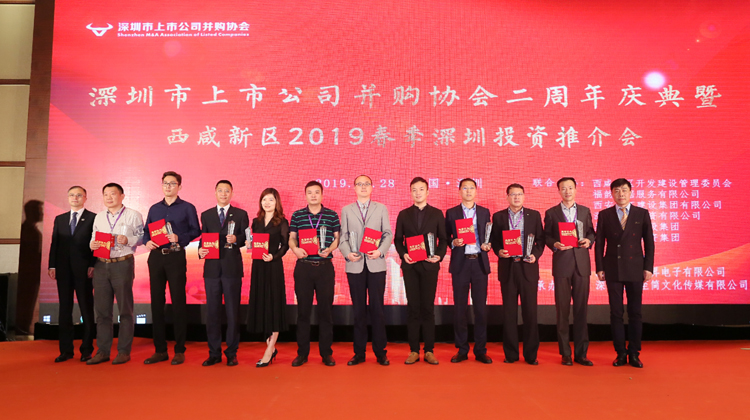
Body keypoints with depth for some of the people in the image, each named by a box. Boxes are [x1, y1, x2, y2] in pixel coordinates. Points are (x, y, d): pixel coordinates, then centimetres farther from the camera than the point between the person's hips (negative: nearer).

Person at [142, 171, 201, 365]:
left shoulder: (187, 208, 5)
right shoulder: (154, 208, 16)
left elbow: (196, 231, 0)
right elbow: (147, 231, 17)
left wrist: (179, 238, -15)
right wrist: (147, 242, -3)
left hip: (176, 256, -4)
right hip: (156, 256, 4)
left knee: (178, 303, -3)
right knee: (156, 303, 5)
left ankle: (179, 350, 6)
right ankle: (160, 350, 14)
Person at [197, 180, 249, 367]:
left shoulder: (241, 214, 7)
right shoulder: (206, 215, 13)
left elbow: (246, 238, 4)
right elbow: (203, 238, 12)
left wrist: (236, 239, -16)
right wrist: (200, 250, -8)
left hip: (232, 268, -2)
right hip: (212, 268, 2)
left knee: (233, 311, 2)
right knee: (212, 311, 6)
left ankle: (231, 353, 12)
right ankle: (214, 353, 16)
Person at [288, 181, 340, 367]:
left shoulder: (332, 215, 5)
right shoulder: (297, 215, 7)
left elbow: (337, 238, 6)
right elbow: (291, 238, 8)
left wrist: (329, 249, -13)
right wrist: (295, 249, -12)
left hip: (325, 266, -1)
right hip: (303, 266, 1)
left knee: (325, 309, 4)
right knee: (303, 310, 5)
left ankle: (326, 352, 15)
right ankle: (302, 352, 15)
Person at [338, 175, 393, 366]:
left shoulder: (381, 209, 11)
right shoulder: (346, 210, 12)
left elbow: (388, 234, 6)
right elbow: (343, 237, 7)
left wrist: (380, 251, -11)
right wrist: (347, 253, -10)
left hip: (376, 264, -1)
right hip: (355, 265, 1)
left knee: (377, 308, 0)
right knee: (359, 309, 6)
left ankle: (380, 352, 9)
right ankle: (359, 352, 14)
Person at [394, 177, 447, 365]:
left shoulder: (437, 214, 7)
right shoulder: (404, 214, 9)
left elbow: (443, 239, 5)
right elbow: (398, 239, 9)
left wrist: (439, 255, -11)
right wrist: (403, 254, -9)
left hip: (429, 265, -1)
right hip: (410, 265, 1)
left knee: (428, 307, 2)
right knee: (413, 308, 3)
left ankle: (429, 351, 9)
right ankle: (414, 350, 9)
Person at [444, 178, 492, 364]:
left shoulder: (484, 212, 12)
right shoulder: (451, 213, 8)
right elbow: (446, 237, 6)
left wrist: (487, 245, -6)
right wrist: (454, 242, -14)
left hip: (480, 262, 1)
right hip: (460, 263, -1)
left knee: (480, 307, 2)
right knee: (460, 308, 2)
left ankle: (480, 350, 11)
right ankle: (462, 350, 11)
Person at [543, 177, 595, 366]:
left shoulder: (585, 211, 13)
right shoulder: (551, 213, 6)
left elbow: (591, 232, 13)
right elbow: (546, 236, 5)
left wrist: (589, 240, -8)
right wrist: (555, 244, -14)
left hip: (582, 263, 2)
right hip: (561, 264, -2)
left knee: (581, 309, 3)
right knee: (562, 310, 2)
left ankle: (581, 353, 11)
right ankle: (565, 354, 10)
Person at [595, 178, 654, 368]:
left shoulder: (642, 214, 5)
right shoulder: (604, 215, 6)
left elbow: (649, 242, 5)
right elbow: (599, 243, 5)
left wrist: (648, 267, -2)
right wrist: (599, 268, -1)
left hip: (635, 270, 0)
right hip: (613, 270, 0)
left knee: (635, 313, 4)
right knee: (616, 313, 3)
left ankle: (634, 354, 13)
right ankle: (621, 353, 12)